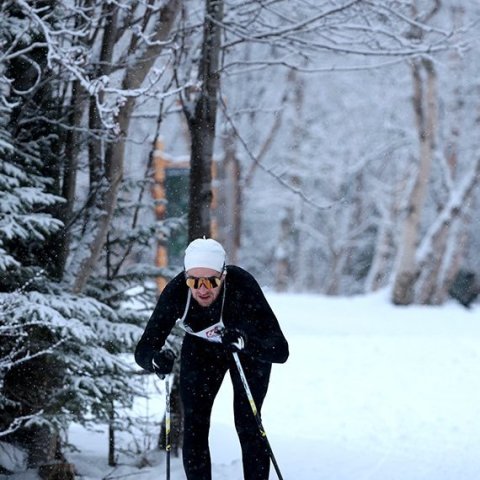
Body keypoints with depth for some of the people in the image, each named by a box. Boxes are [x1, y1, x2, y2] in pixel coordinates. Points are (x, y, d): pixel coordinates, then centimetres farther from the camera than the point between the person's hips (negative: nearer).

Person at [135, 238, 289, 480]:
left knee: (247, 426, -10)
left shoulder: (243, 285, -39)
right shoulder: (176, 292, -33)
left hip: (251, 347, -2)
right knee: (194, 427, -6)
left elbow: (280, 350, -41)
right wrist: (156, 359, -51)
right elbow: (143, 350, -29)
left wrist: (243, 342, -58)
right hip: (200, 349, 2)